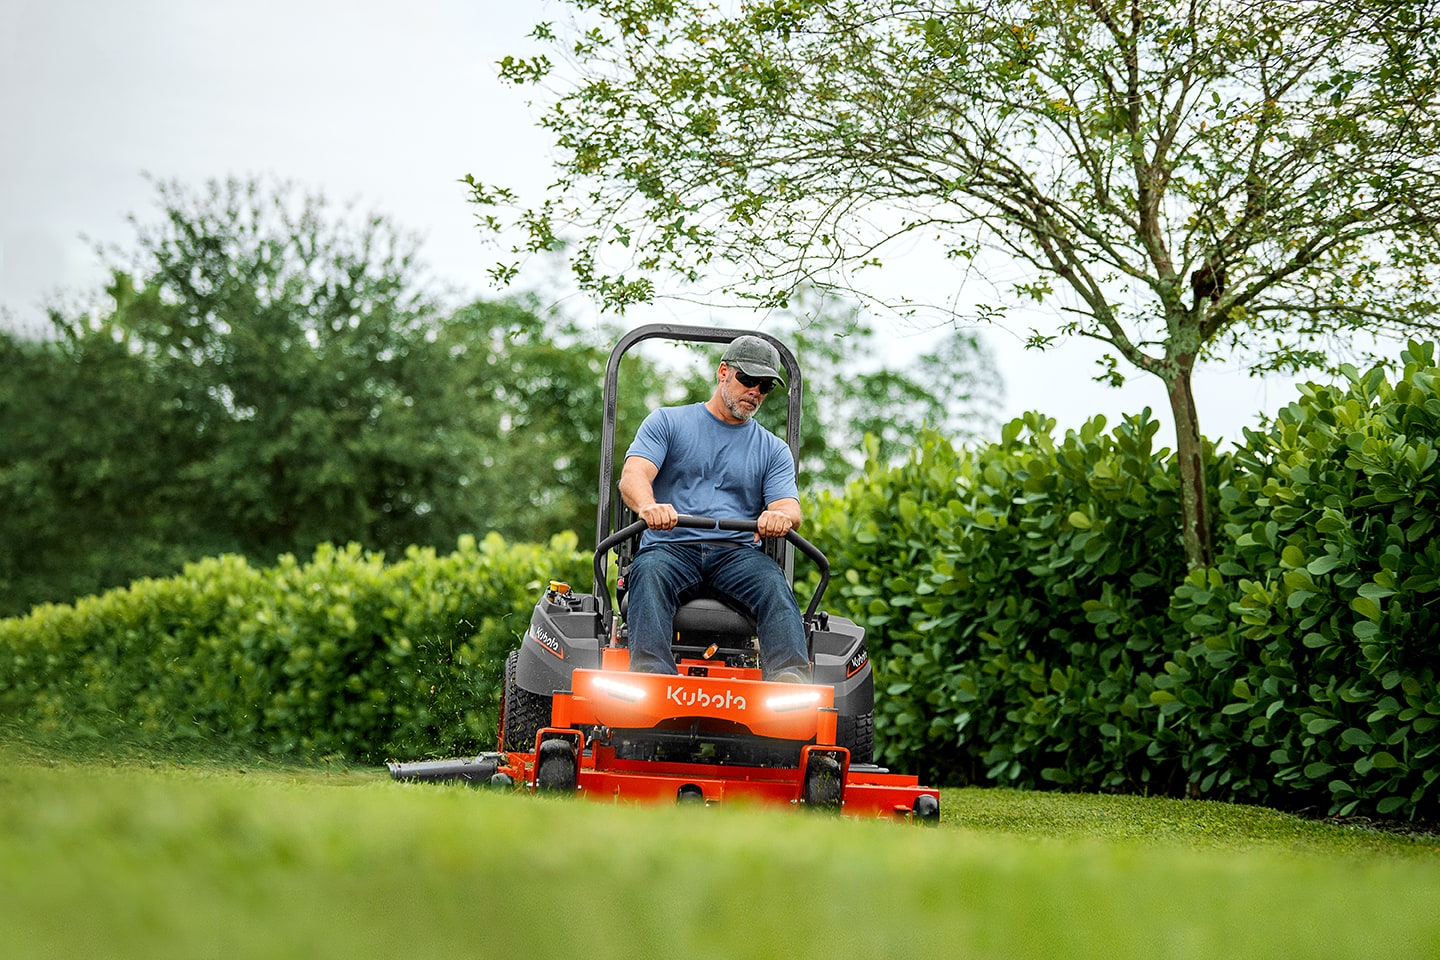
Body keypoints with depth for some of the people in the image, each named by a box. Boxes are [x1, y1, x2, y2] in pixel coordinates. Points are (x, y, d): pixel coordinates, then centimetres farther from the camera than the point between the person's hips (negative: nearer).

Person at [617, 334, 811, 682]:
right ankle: (651, 675, -54)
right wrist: (649, 506, -28)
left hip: (738, 553, 1)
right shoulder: (667, 422, 15)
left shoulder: (773, 450, 21)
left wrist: (781, 516, -24)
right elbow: (633, 475, -2)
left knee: (774, 585, -32)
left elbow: (788, 506, 5)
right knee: (649, 574, -36)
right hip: (670, 547, -1)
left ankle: (790, 682, -51)